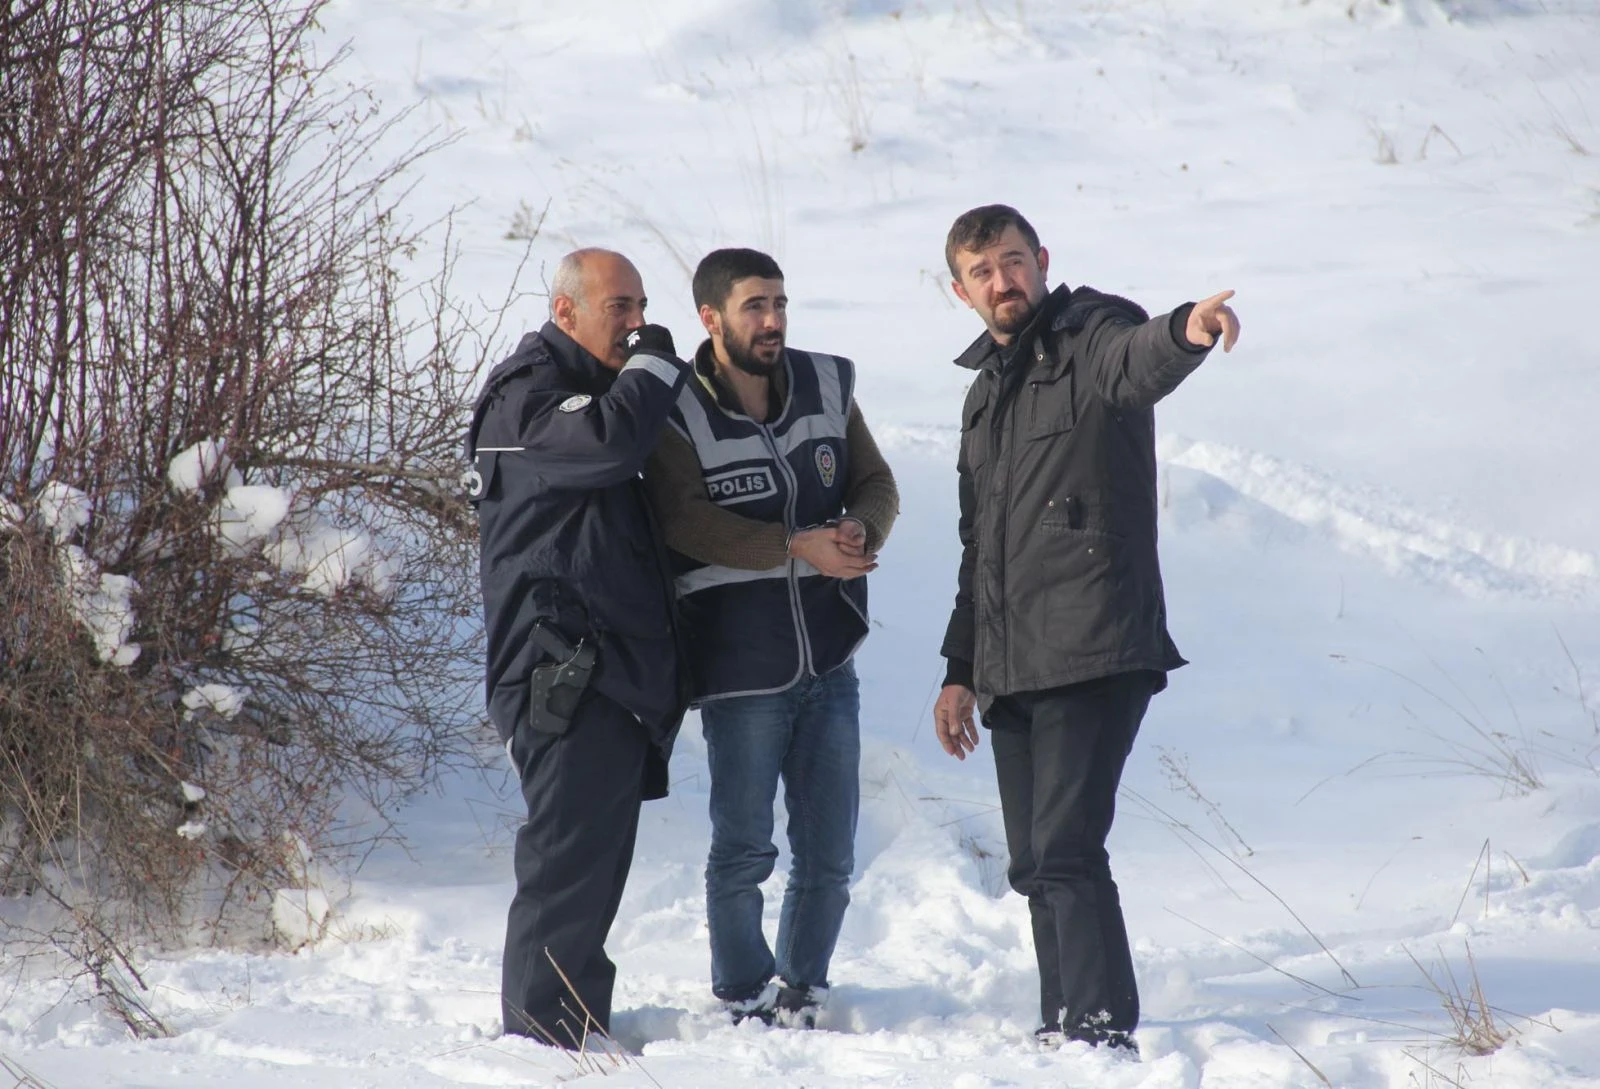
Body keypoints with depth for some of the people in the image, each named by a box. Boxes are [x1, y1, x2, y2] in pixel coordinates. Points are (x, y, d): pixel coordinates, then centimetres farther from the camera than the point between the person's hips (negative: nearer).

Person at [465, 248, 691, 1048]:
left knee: (597, 853, 11)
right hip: (566, 672, -10)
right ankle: (542, 1026, -12)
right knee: (570, 850, -12)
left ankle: (576, 1022, 17)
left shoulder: (603, 387, 24)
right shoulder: (526, 392, -8)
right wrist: (653, 366, -9)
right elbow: (607, 442, -25)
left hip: (618, 673, 10)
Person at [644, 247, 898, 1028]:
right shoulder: (678, 414, -9)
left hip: (830, 661, 5)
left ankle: (801, 991, 24)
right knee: (743, 849, 0)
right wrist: (798, 547, -25)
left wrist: (859, 530, -12)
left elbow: (877, 485, 11)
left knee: (829, 856, 8)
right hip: (740, 668, -5)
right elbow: (685, 521, -19)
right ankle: (743, 998, 15)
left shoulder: (827, 387, 6)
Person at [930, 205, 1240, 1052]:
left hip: (1094, 654, -8)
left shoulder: (1091, 336, -2)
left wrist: (1185, 331, -54)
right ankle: (1062, 1028, 17)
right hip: (1012, 668, 8)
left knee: (1065, 849, -15)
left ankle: (1105, 1030, -15)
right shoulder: (987, 390, 22)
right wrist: (960, 671, 23)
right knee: (1034, 864, 10)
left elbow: (1138, 361, -30)